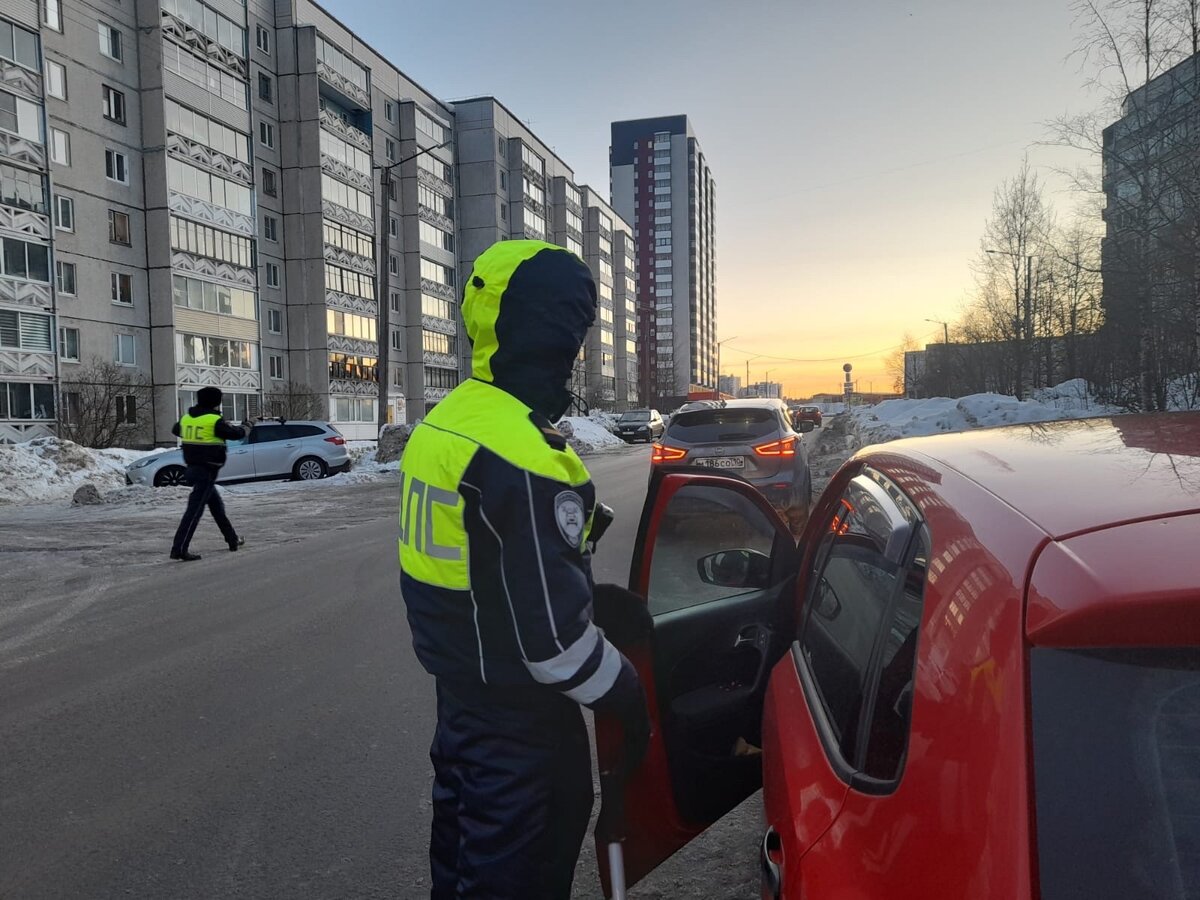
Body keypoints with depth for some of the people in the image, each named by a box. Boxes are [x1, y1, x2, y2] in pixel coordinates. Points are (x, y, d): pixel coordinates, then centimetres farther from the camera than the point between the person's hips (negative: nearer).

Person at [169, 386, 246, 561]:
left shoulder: (186, 418, 7)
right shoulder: (215, 421, -15)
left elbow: (175, 430, 26)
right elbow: (235, 434, -7)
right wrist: (244, 429, 14)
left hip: (193, 467, 9)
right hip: (207, 471, -9)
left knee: (217, 506, 19)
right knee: (195, 509, -9)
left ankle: (233, 540, 30)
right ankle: (179, 549, -13)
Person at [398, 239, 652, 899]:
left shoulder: (444, 421, 2)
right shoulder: (524, 457, -28)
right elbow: (552, 629, -26)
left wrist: (591, 594, 11)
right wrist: (625, 697, -9)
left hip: (455, 680, 9)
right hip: (515, 708, -8)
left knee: (463, 832, 26)